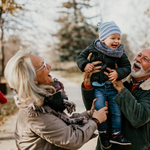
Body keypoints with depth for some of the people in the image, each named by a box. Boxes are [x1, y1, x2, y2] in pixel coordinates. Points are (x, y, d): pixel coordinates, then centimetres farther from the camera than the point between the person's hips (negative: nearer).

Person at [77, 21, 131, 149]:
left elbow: (127, 67, 2)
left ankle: (116, 134, 21)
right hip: (97, 86, -2)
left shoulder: (120, 53, 1)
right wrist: (85, 65, -18)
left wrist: (118, 72, -17)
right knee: (99, 109, -11)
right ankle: (103, 132, 12)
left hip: (113, 86, 3)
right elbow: (81, 57, 3)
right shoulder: (93, 49, -4)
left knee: (117, 110, 4)